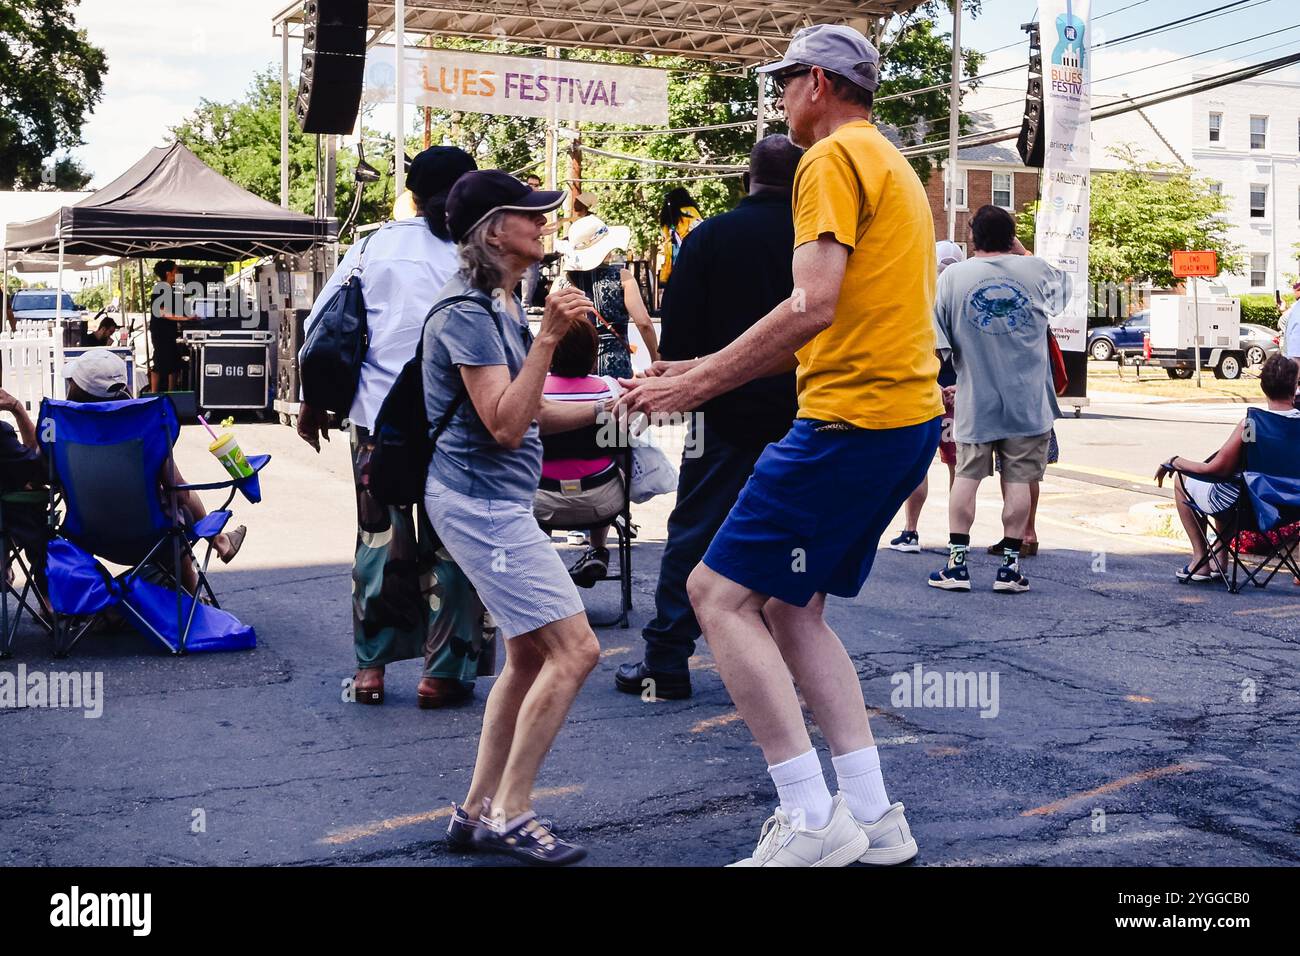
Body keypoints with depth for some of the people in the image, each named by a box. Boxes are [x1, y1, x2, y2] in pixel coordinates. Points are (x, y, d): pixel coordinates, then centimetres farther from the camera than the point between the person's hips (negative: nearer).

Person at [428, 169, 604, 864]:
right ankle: (509, 814, -2)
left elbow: (527, 413, 20)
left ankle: (478, 812, 21)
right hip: (481, 501, -11)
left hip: (496, 501, 11)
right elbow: (503, 425, -23)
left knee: (530, 657, 14)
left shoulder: (498, 305, 15)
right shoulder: (467, 310, -16)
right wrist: (548, 337, -27)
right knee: (574, 649, -11)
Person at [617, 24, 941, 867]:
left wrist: (696, 384, -15)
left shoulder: (834, 159, -7)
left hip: (852, 419, -10)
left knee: (718, 592, -6)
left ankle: (813, 821, -7)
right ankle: (872, 816, 14)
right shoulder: (893, 165, 24)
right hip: (908, 416, 10)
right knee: (790, 604, 15)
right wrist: (709, 371, 21)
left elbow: (812, 307, -20)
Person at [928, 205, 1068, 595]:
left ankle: (956, 562, 7)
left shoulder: (952, 276, -5)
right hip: (1027, 401, 0)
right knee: (1018, 480, 4)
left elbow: (938, 342, -4)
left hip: (975, 401, 0)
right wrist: (1021, 252, 27)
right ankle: (1010, 564, 6)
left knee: (966, 477, 8)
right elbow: (1062, 287, 23)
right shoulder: (1035, 270, -1)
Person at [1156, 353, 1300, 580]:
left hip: (1240, 505, -6)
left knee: (1182, 480, 20)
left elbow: (1216, 469, -18)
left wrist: (1176, 462, -4)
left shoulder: (1250, 424, -25)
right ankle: (1220, 558, 36)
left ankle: (1200, 558, 19)